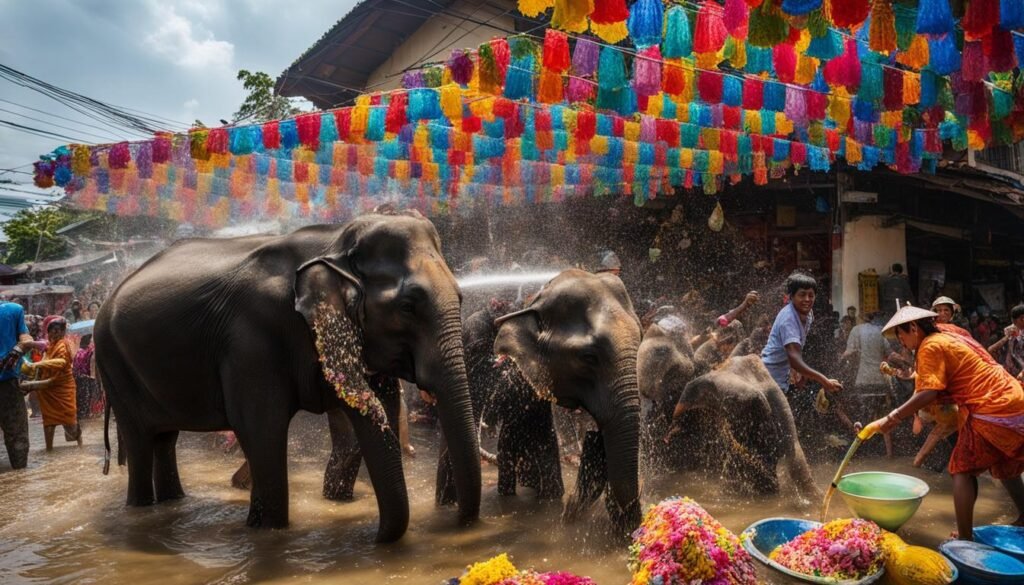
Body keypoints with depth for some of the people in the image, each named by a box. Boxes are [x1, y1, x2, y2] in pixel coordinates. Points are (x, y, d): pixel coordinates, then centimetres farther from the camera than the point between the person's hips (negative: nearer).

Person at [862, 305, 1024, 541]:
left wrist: (891, 420, -19)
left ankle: (964, 539, -7)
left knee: (962, 470, -5)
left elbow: (927, 394, -21)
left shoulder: (931, 346, -11)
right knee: (1005, 467, 27)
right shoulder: (950, 335, 17)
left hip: (991, 410, -10)